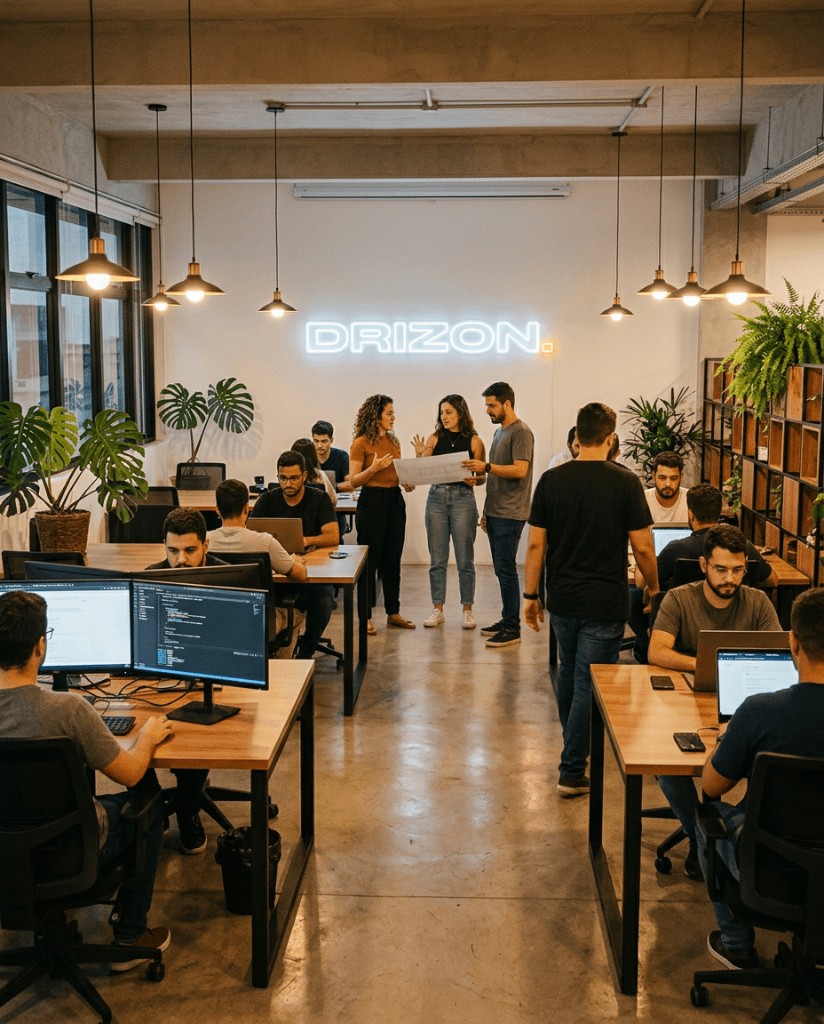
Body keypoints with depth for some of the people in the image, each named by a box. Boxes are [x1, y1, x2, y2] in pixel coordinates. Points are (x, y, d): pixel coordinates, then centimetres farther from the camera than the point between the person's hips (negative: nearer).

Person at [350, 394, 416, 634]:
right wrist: (374, 468, -23)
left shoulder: (394, 441, 11)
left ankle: (393, 612, 20)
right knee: (370, 560, 0)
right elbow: (353, 480, -9)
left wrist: (408, 483, 1)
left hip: (395, 499, 6)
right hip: (372, 501, -6)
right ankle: (366, 616, 8)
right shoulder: (361, 444, -8)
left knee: (393, 558, 11)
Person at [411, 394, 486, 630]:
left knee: (465, 559, 3)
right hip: (436, 497, 2)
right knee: (437, 559, 6)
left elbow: (482, 477, 3)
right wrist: (419, 455, -16)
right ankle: (437, 609, 15)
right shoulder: (435, 439, 5)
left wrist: (474, 480, -18)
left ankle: (467, 610, 13)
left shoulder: (474, 441, -1)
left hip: (463, 498, -2)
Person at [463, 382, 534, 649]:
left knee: (506, 569, -8)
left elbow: (520, 470, -21)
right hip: (495, 512, 9)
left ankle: (512, 629, -3)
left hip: (510, 514, -9)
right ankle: (507, 620, 20)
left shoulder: (521, 432, -11)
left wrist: (486, 467, -22)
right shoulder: (499, 432, 18)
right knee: (501, 569, 12)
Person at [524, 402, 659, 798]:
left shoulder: (551, 480, -2)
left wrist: (531, 595, 9)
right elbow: (642, 547, -9)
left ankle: (572, 747, 41)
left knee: (569, 673, 23)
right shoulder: (625, 483, -11)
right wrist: (653, 586, 9)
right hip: (604, 602, -4)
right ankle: (572, 772, 4)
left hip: (562, 598, 4)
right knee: (589, 684, 2)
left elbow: (536, 544, 0)